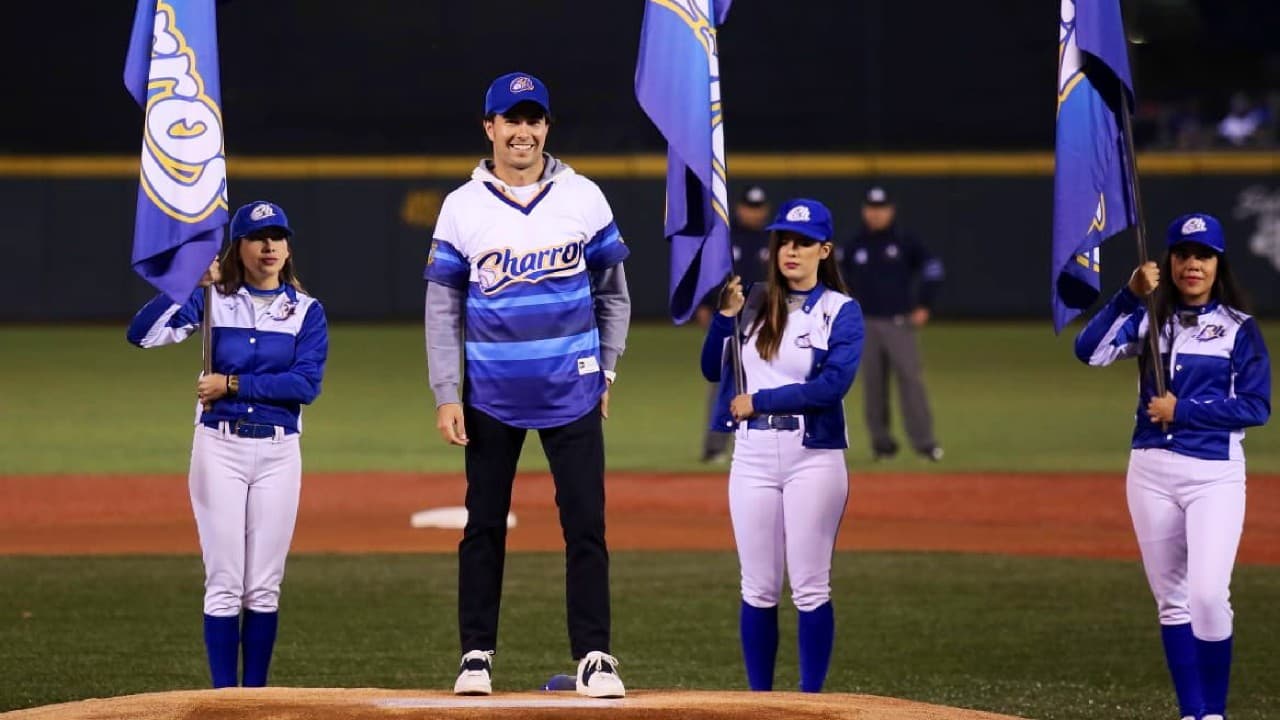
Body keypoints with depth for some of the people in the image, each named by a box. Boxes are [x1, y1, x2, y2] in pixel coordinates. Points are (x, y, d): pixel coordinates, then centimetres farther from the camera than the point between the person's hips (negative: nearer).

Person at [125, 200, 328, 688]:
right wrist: (190, 283, -16)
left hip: (279, 451, 1)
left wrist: (232, 384, -11)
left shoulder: (307, 311, 4)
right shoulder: (213, 301, 3)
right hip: (219, 447, -1)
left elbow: (306, 385, -9)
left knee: (263, 588, 3)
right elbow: (142, 334, -10)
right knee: (224, 584, -3)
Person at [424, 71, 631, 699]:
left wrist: (605, 373, 5)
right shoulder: (462, 207, 0)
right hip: (491, 396, 0)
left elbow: (612, 294, 9)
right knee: (484, 527, 5)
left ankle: (594, 658, 1)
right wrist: (447, 397, -5)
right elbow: (443, 311, 1)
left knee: (585, 524, -3)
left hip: (572, 392, 0)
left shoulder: (583, 199, 2)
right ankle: (477, 654, 13)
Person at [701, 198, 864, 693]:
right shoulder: (756, 303, 12)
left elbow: (833, 383, -14)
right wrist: (725, 317, -6)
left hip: (813, 457, -4)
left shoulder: (841, 311, -1)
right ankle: (759, 701, 10)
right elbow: (714, 370, 9)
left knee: (810, 589, -2)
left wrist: (757, 402, -12)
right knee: (758, 590, 5)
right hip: (752, 456, 4)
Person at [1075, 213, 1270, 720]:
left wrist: (1182, 409, -12)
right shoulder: (1150, 319, 8)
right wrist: (1130, 295, -15)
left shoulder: (1239, 328, 1)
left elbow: (1256, 407, -6)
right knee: (1171, 600, 7)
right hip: (1151, 469, 4)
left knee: (1208, 595, -16)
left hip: (1214, 473, -4)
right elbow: (1089, 350, -7)